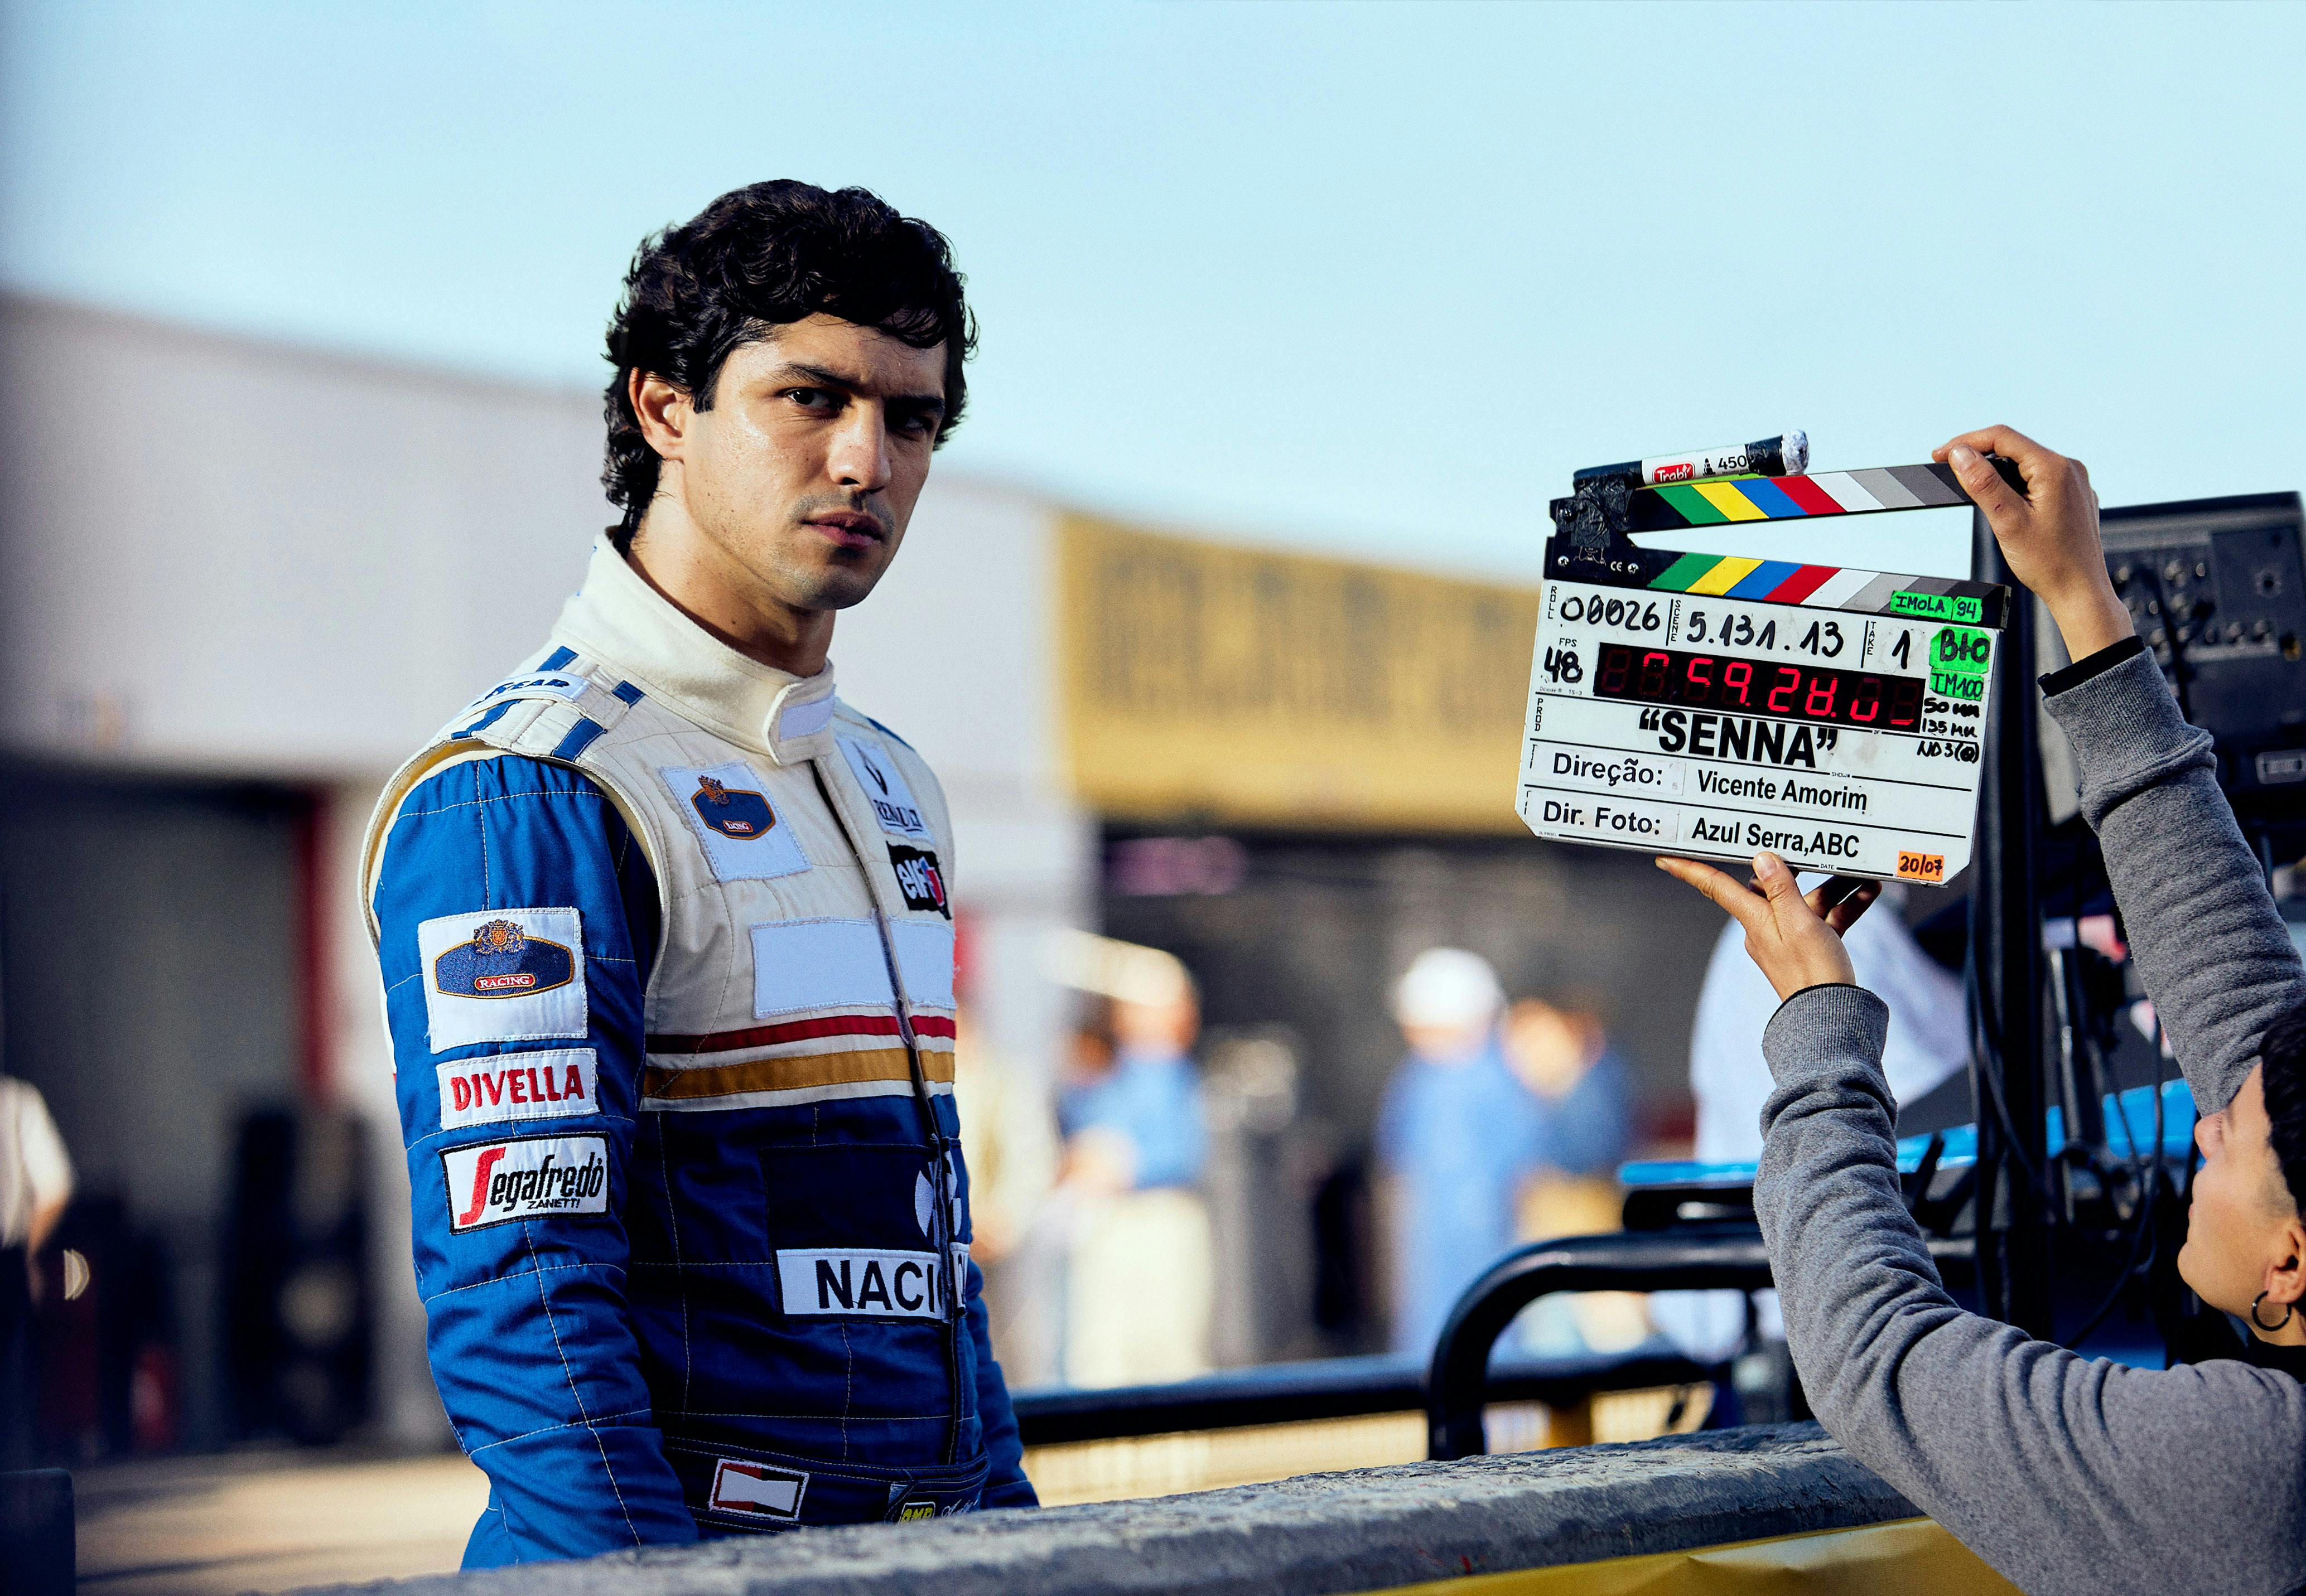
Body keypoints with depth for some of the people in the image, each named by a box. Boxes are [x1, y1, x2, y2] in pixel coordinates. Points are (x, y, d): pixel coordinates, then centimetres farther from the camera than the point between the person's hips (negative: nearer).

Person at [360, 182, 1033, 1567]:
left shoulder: (892, 789, 18)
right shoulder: (522, 797, -9)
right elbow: (517, 1288, -17)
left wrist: (1018, 1537, 15)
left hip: (924, 1555, 7)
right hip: (676, 1554, -6)